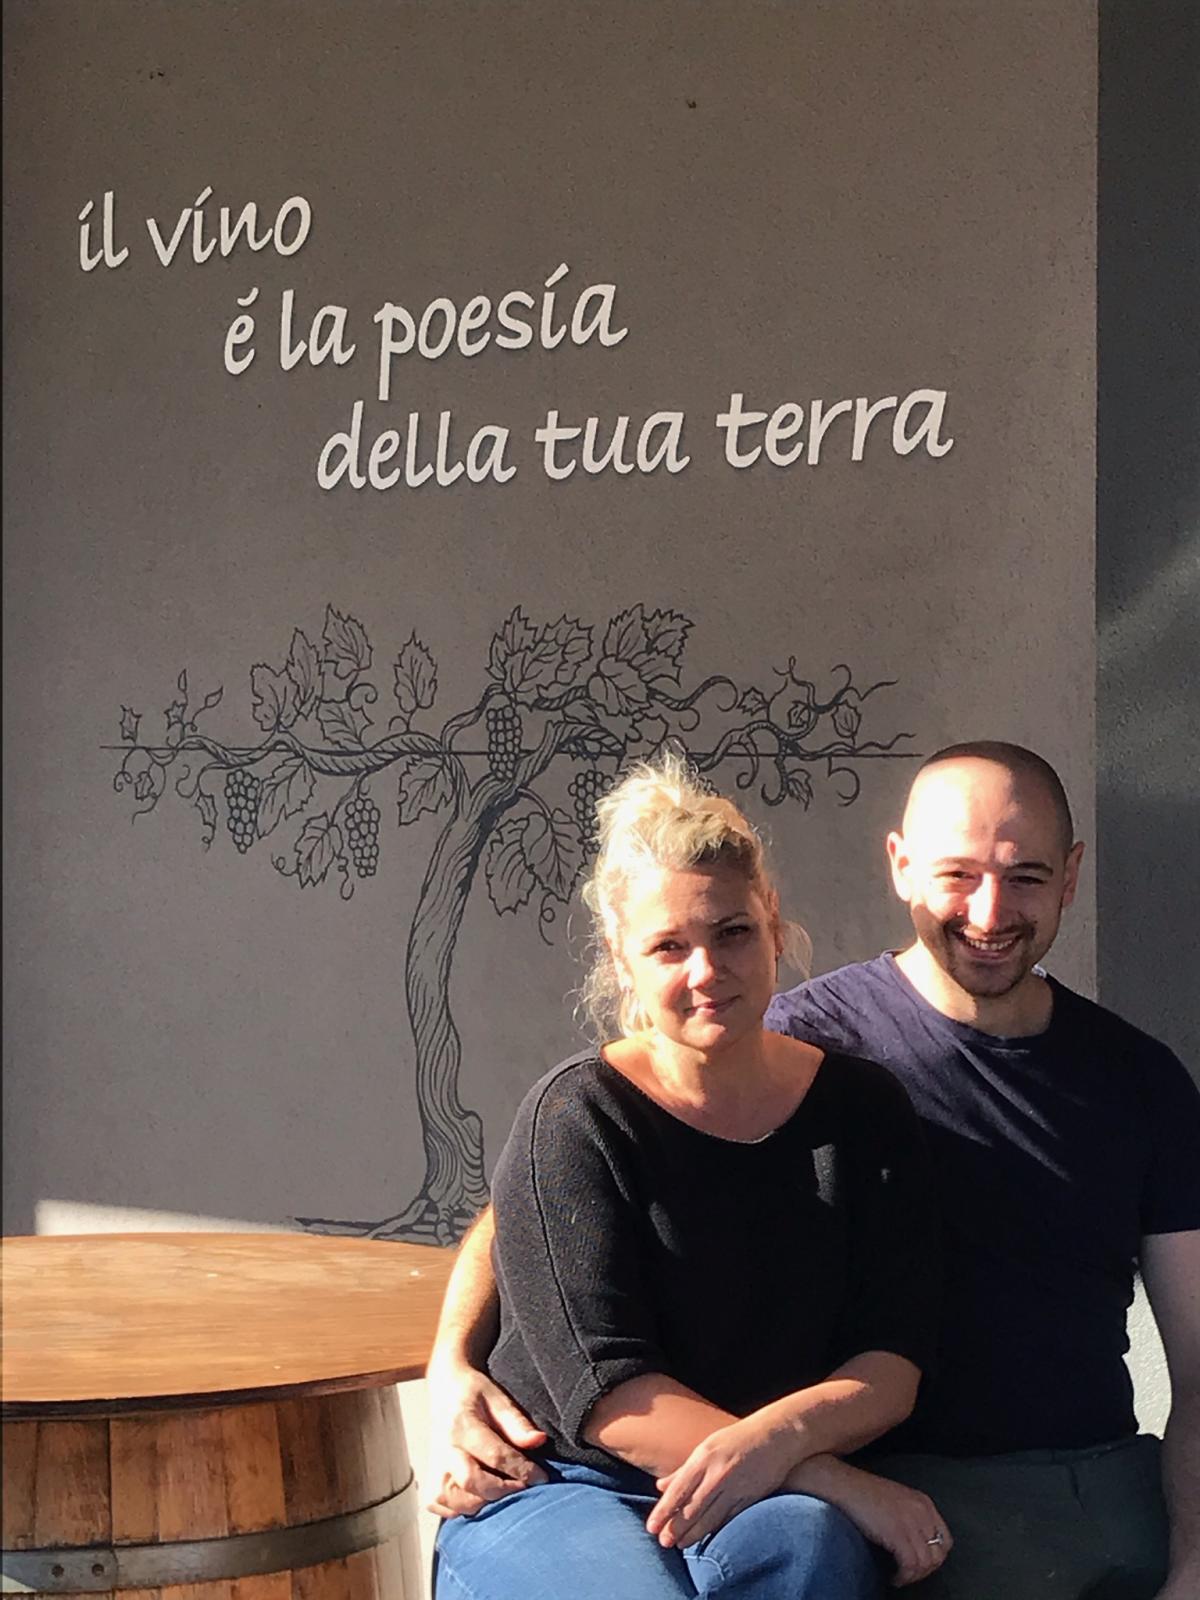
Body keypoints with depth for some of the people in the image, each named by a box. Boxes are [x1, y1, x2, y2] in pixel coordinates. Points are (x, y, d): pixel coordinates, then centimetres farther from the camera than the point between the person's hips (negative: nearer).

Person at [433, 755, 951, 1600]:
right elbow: (609, 1396, -14)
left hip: (776, 1501, 4)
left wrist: (777, 1435, -23)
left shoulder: (863, 1110, 6)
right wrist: (834, 1479, -21)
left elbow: (892, 1368, 0)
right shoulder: (576, 1118, -6)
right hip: (555, 1493, -3)